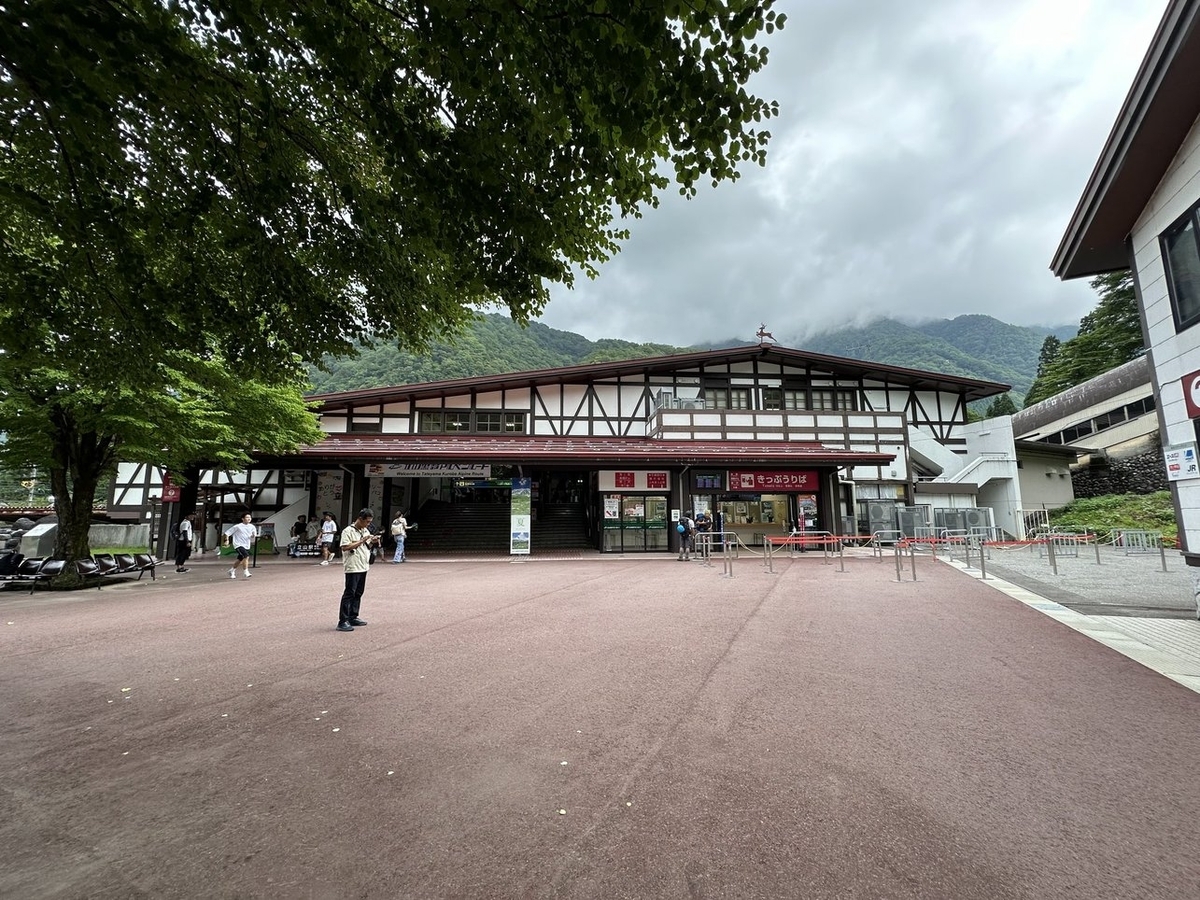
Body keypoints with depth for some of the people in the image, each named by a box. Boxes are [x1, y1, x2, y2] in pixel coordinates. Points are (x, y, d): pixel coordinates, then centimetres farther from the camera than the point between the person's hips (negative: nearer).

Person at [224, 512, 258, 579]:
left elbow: (252, 538, 10)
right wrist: (227, 540, -16)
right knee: (246, 556, -25)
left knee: (240, 560, 18)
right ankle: (245, 571, -15)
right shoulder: (238, 526, -10)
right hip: (238, 545, -6)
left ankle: (232, 571, 42)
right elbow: (228, 533, -4)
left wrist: (253, 535, -13)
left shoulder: (252, 527, 4)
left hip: (246, 546, 6)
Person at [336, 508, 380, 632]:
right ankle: (342, 622, -3)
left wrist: (373, 542, 1)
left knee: (358, 594, 13)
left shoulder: (366, 531, 15)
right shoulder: (348, 531, -10)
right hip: (352, 568, -8)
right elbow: (345, 547, -20)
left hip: (363, 567, 8)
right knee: (349, 594, -7)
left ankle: (353, 618, 21)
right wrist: (362, 541, -21)